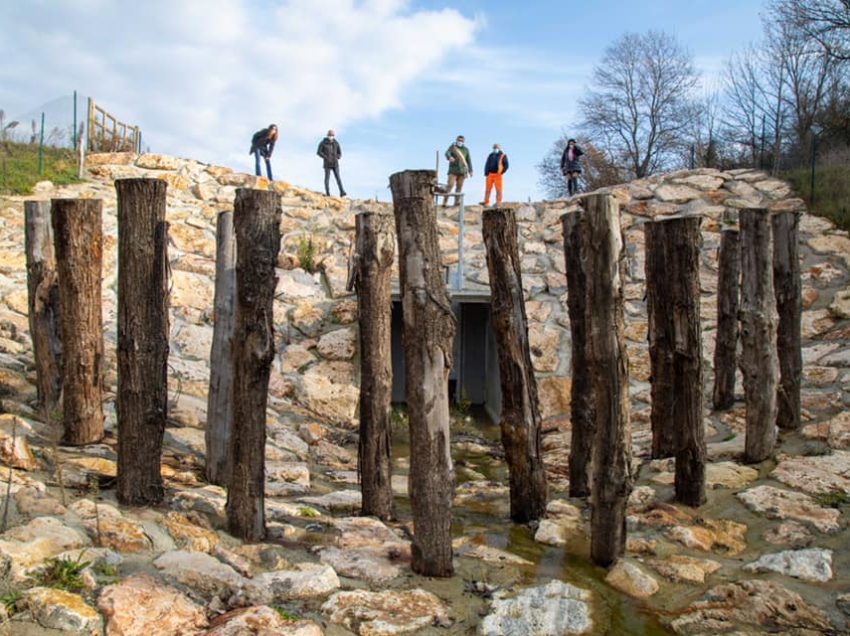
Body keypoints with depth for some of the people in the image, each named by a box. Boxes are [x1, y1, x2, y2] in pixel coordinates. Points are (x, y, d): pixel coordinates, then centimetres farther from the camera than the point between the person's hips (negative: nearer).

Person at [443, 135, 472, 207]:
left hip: (462, 170, 4)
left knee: (459, 187, -1)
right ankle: (444, 202, -16)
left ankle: (456, 202, 0)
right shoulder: (452, 147, 3)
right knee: (450, 185, -14)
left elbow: (468, 160, 13)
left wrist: (470, 170, 4)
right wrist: (450, 157, -40)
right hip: (453, 170, -4)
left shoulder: (466, 149, 14)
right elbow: (447, 153, -16)